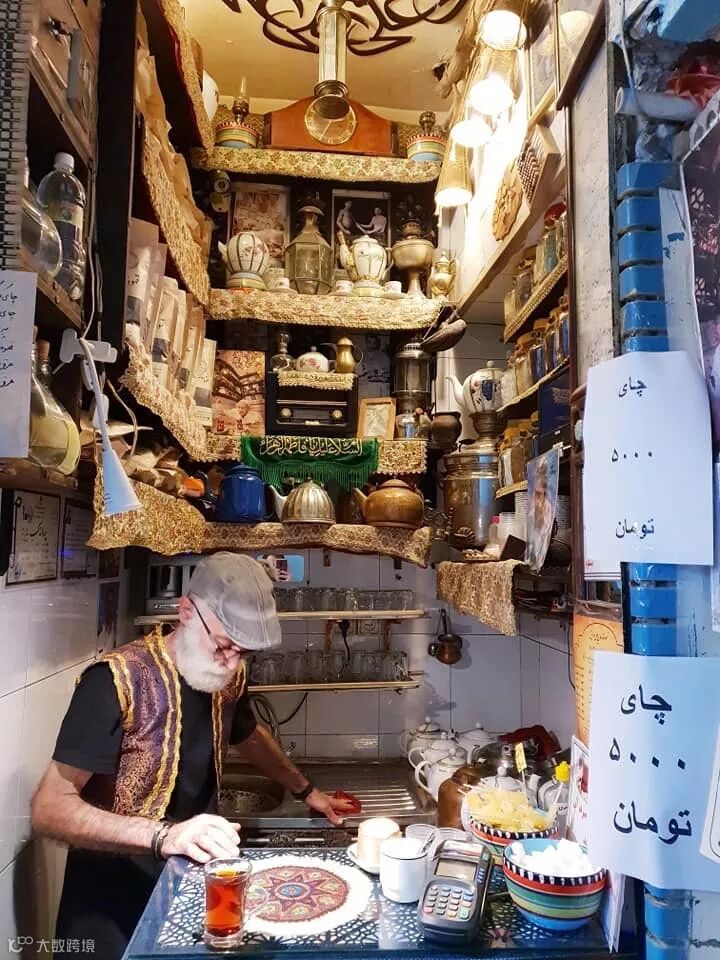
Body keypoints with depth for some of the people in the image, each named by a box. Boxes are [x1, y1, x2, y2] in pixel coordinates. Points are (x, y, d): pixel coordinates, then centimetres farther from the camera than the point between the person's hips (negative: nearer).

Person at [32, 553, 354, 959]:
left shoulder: (227, 675, -6)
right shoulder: (117, 680, -26)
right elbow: (50, 808, -27)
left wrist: (306, 791, 19)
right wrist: (163, 835, -38)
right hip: (114, 899, -5)